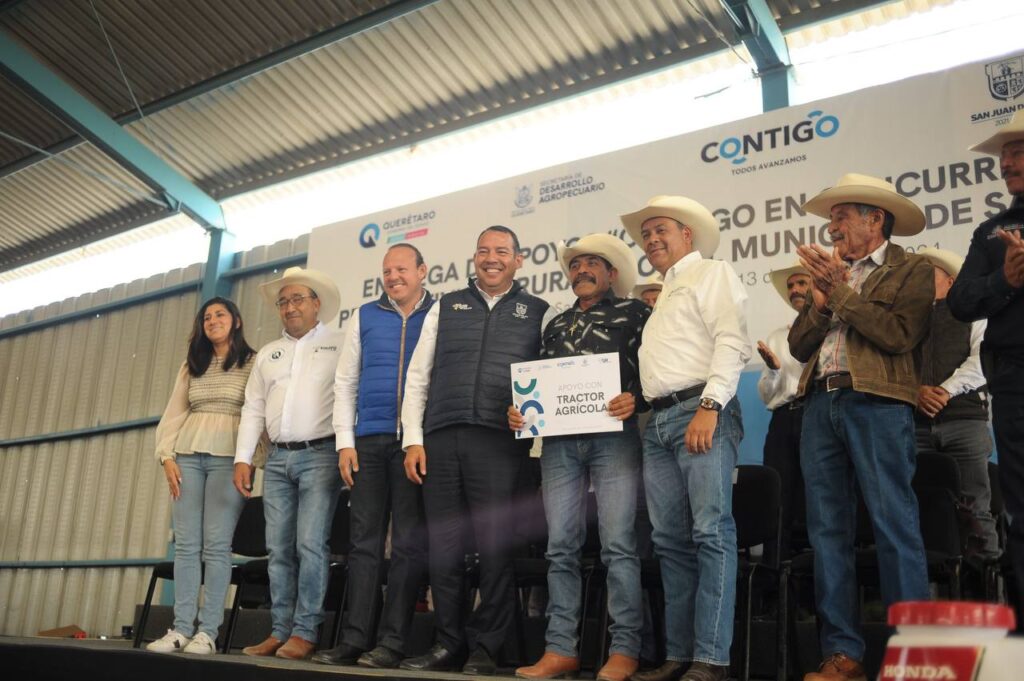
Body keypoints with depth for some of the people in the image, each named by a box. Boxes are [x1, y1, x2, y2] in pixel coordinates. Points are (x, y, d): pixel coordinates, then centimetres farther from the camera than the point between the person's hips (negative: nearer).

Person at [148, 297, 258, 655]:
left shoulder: (253, 363, 5)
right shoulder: (191, 366, 19)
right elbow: (173, 413, 15)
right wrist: (167, 456, 3)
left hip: (228, 457, -4)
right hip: (188, 455, 4)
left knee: (216, 544, -8)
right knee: (186, 543, 0)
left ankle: (207, 631, -6)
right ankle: (181, 628, 2)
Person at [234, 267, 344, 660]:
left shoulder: (338, 344, 4)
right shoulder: (268, 354, 20)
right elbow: (253, 409, 17)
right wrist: (242, 459, 8)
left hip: (320, 454, -5)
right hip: (277, 458, 5)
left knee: (310, 545, -9)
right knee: (278, 549, 5)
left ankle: (304, 632, -3)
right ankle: (280, 631, 11)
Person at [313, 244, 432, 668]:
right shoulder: (365, 317, 14)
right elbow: (345, 382, 13)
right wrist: (344, 442, 3)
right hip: (369, 441, 3)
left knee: (409, 543, -1)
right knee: (364, 540, 4)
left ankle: (392, 642, 4)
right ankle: (354, 639, 9)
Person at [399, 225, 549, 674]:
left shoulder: (538, 313, 12)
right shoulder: (446, 307, 16)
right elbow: (417, 377, 12)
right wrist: (413, 440, 3)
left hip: (500, 441, -2)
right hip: (440, 438, 2)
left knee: (494, 546, -1)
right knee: (443, 545, 5)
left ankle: (485, 648, 10)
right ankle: (448, 643, 17)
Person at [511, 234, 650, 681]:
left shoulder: (634, 312, 10)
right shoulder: (556, 324, 24)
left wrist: (635, 399, -18)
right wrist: (519, 411, 5)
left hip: (613, 437, -4)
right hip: (559, 441, 5)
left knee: (618, 544, -8)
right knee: (561, 547, 2)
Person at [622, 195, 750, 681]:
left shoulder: (712, 273, 5)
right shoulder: (663, 295, 28)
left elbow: (731, 343, -9)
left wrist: (709, 407, -18)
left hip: (701, 410, -8)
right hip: (658, 421, 8)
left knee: (711, 533, -11)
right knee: (670, 541, 5)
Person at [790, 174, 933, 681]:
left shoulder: (911, 270, 7)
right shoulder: (829, 272, 23)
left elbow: (900, 334, -10)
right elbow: (799, 345, 16)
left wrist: (841, 290, -6)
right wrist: (821, 300, 1)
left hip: (876, 405, -6)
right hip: (821, 406, 6)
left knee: (894, 527, -7)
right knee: (827, 531, 3)